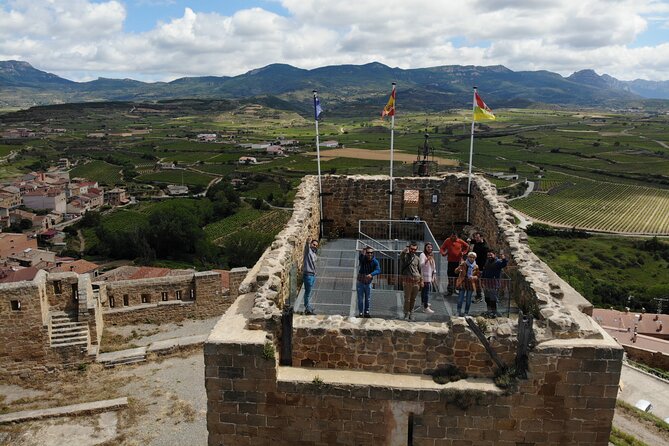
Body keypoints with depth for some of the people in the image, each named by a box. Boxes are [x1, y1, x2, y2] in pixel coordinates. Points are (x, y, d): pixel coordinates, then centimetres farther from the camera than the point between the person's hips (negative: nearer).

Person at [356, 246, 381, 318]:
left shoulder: (375, 262, -14)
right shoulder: (362, 259, -17)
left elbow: (378, 270, -29)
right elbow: (360, 258, -42)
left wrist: (371, 274, -49)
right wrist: (362, 253, -65)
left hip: (368, 283, 2)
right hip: (360, 282, -1)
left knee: (368, 299, 12)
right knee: (360, 299, 4)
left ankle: (366, 312, 28)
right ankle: (360, 313, 17)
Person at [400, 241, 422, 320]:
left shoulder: (417, 258, 11)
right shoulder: (405, 256, -1)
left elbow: (420, 270, 17)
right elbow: (401, 255, -28)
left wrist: (421, 281, 16)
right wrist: (407, 247, -20)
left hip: (416, 281, 4)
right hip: (407, 280, -3)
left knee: (413, 299, 11)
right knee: (407, 298, 0)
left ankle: (411, 313, 24)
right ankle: (406, 313, 12)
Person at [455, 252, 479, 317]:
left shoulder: (476, 267, 4)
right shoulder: (463, 264, -3)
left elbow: (477, 276, 11)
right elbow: (456, 271, -8)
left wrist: (473, 277, -11)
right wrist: (459, 269, -32)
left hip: (471, 284, 2)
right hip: (462, 283, -2)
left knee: (468, 300, 5)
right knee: (460, 298, -5)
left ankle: (466, 312, 16)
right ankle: (459, 312, 6)